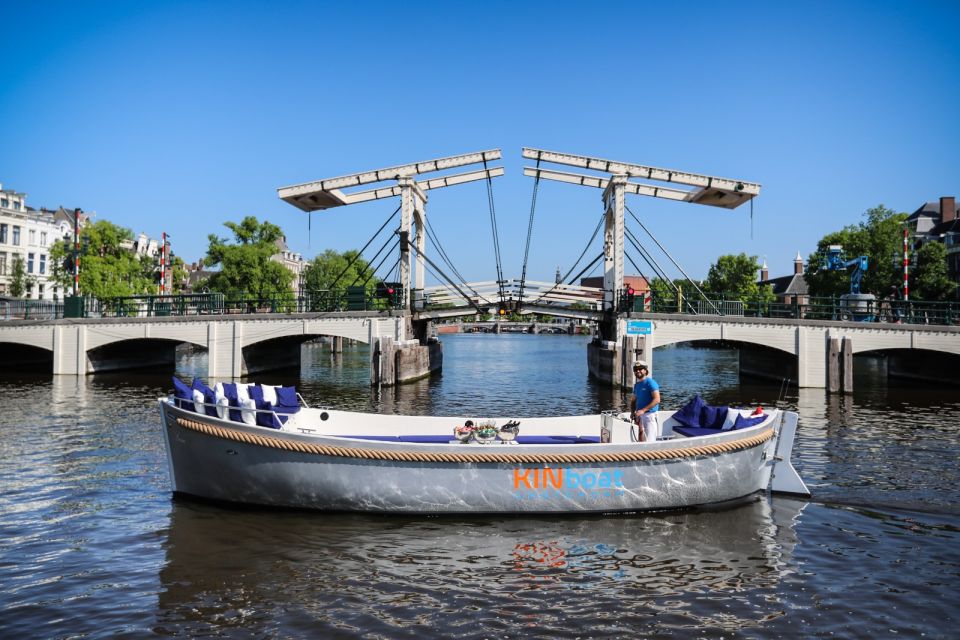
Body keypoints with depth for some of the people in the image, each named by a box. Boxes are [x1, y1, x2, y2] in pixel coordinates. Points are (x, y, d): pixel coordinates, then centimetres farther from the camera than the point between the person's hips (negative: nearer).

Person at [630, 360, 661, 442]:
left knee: (649, 442, -11)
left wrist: (643, 410, -23)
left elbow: (657, 399, -19)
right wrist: (632, 412, 3)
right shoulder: (636, 385, 14)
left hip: (650, 415, -8)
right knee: (641, 441, 13)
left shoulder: (650, 382, -10)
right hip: (640, 416, 8)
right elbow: (633, 400, 22)